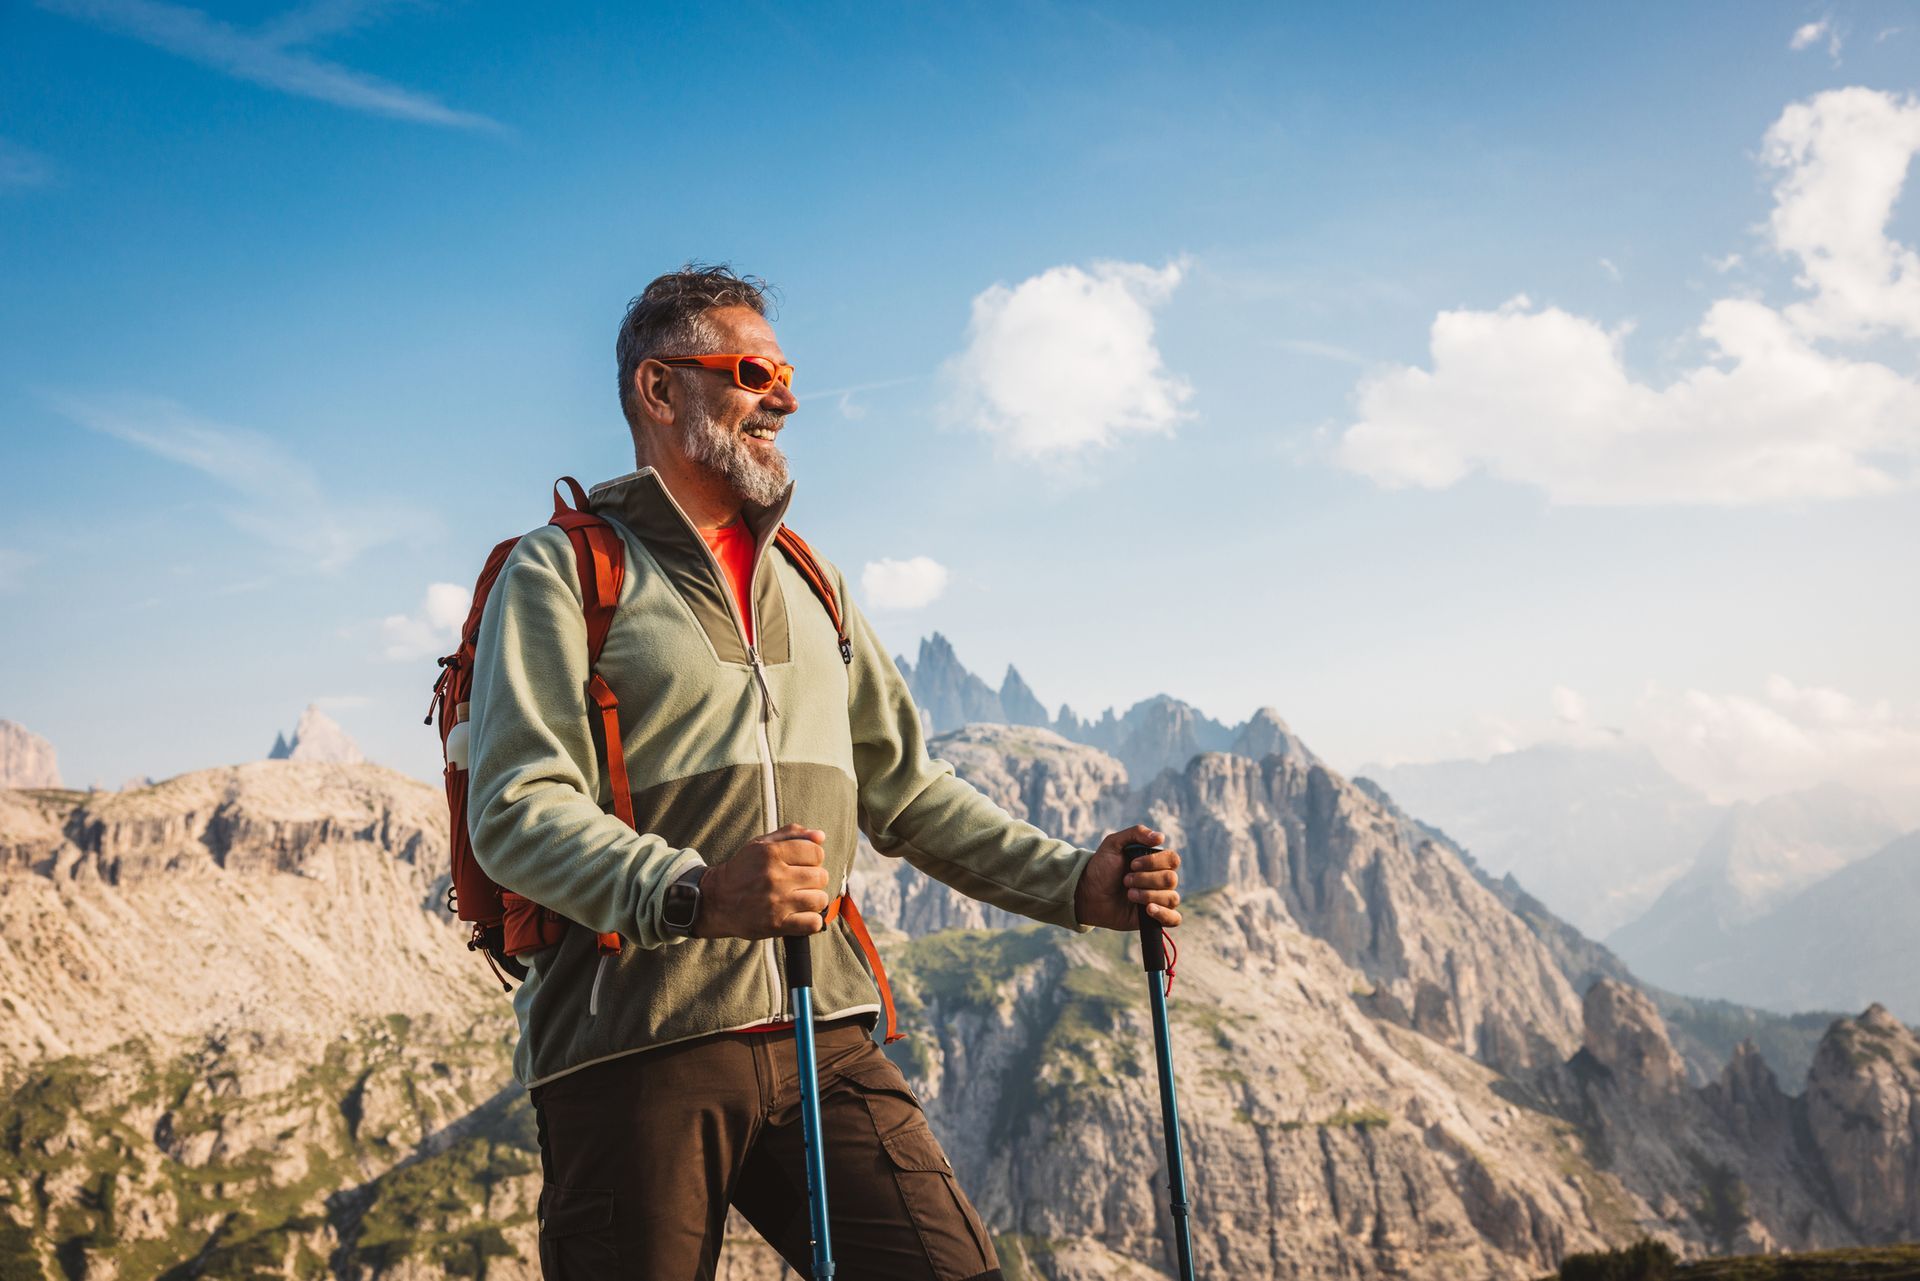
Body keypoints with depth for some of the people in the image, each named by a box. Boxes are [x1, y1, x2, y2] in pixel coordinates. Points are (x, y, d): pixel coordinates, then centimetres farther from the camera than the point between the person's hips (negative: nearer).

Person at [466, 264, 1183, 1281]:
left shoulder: (808, 581, 24)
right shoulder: (560, 571, 2)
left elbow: (904, 789, 23)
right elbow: (515, 813, -11)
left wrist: (1072, 884, 10)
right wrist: (695, 892, -28)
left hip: (821, 1034, 5)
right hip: (632, 1043, -4)